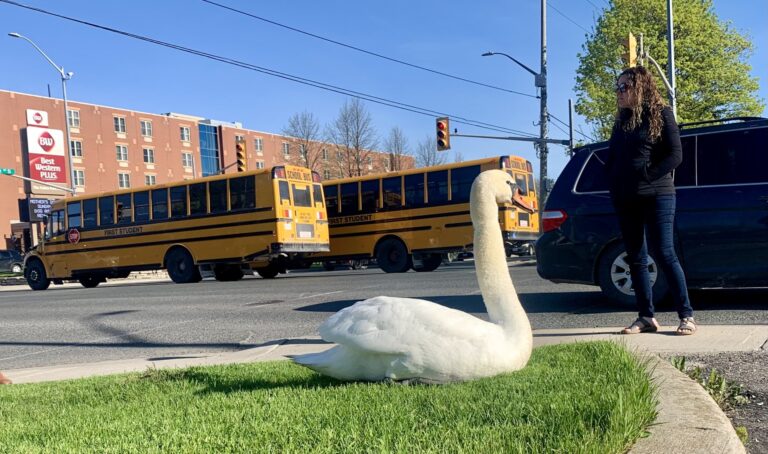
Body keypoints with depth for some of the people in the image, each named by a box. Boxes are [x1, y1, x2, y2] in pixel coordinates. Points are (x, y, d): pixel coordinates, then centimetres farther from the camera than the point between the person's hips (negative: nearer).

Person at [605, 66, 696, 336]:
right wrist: (615, 186, 2)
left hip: (656, 195, -5)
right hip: (625, 199, 6)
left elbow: (675, 156, -7)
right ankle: (646, 317, 9)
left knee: (664, 254, -10)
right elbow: (611, 160, 17)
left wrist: (646, 176, -14)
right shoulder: (621, 120, 16)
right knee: (636, 259, 4)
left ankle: (687, 316, -2)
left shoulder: (661, 114, 0)